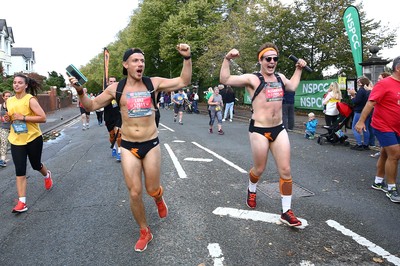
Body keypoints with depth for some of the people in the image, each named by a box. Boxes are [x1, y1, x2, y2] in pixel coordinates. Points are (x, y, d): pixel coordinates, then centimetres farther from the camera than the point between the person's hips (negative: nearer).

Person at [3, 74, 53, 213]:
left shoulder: (30, 99, -14)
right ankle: (22, 202, 2)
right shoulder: (9, 101, 5)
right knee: (20, 171, -1)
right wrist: (8, 118, -3)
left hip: (33, 139, -4)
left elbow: (43, 118, -19)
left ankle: (47, 175, 51)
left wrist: (23, 117, -24)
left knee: (36, 165, 15)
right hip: (16, 141, 4)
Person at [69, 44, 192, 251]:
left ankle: (159, 198, 49)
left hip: (151, 144, 0)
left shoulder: (154, 83, -1)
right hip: (128, 147, 1)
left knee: (152, 190, 8)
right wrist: (80, 92, -9)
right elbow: (92, 106, 8)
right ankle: (145, 232, 26)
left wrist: (187, 58, -10)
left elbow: (183, 82, 0)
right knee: (135, 193, 3)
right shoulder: (116, 88, 0)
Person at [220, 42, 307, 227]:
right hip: (259, 130, -5)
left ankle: (286, 211, 13)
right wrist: (227, 59, -22)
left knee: (285, 171, 1)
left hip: (279, 129, 6)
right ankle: (251, 190, 45)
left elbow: (292, 86, 36)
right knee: (259, 169, 10)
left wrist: (299, 69, 32)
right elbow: (225, 80, -13)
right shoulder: (252, 79, -6)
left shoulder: (280, 77, 14)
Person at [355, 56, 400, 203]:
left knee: (386, 154, 16)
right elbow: (371, 102, -21)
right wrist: (361, 121, -25)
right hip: (383, 126, -8)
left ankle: (378, 182, 30)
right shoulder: (384, 83, -16)